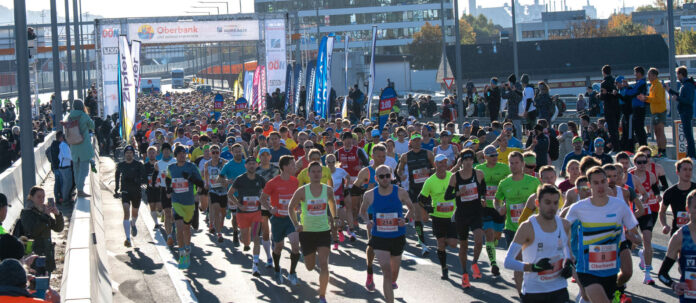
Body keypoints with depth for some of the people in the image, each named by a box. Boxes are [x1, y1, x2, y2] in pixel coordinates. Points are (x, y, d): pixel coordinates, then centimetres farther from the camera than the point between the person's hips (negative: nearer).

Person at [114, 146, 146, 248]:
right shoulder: (120, 165, 3)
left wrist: (137, 181, -26)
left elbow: (145, 179, -6)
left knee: (134, 213, 16)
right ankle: (128, 238, -22)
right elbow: (117, 176, 21)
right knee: (126, 212, -17)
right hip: (125, 192, 0)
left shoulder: (139, 165, -4)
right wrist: (116, 189, 20)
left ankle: (133, 224, 55)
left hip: (136, 192, 0)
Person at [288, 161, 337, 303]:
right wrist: (296, 225, -7)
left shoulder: (328, 190, -3)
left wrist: (334, 218, 19)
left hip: (324, 231, 0)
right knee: (310, 267, 12)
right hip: (307, 232, 0)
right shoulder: (302, 191, -10)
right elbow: (291, 208, 4)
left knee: (324, 265, -15)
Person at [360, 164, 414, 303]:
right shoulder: (369, 195, -4)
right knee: (386, 272, -15)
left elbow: (411, 208, 9)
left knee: (394, 269, 20)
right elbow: (362, 211, 14)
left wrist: (405, 219, -11)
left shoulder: (401, 193, -6)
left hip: (398, 238, 1)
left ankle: (393, 282, 55)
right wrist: (368, 221, -7)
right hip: (379, 238, -1)